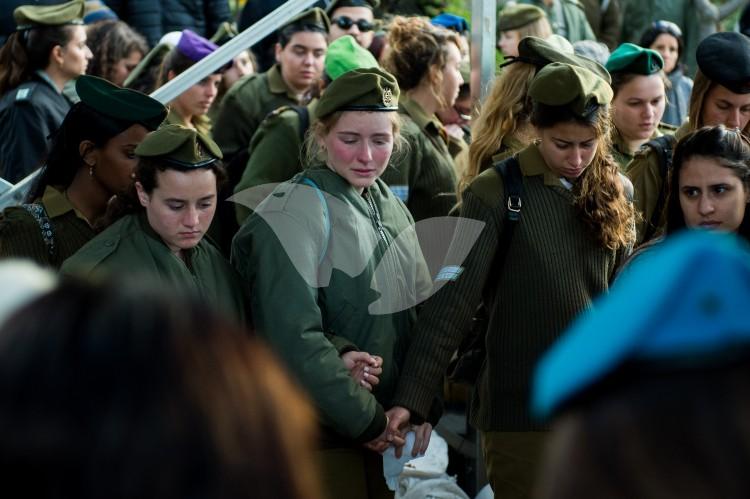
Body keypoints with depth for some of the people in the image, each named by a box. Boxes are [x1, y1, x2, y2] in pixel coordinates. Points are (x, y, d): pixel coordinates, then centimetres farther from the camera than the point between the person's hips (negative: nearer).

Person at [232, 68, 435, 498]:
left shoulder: (391, 208, 8)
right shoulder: (295, 215, -15)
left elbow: (421, 312, 11)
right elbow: (294, 339, -21)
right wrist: (367, 422, -16)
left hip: (386, 428, 7)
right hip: (317, 439, -7)